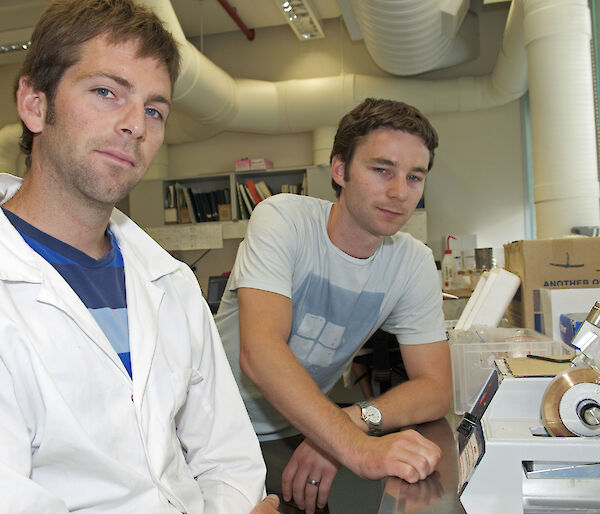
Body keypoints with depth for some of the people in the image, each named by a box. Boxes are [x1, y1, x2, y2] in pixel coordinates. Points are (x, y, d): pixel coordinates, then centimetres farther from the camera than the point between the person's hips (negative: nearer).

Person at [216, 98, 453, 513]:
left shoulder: (414, 263, -6)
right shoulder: (282, 219, -18)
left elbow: (436, 387, -7)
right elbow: (259, 351, -31)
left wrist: (355, 421, -27)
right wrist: (356, 446, -43)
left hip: (297, 432, 4)